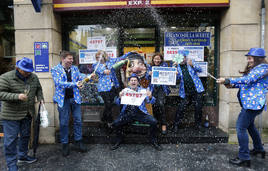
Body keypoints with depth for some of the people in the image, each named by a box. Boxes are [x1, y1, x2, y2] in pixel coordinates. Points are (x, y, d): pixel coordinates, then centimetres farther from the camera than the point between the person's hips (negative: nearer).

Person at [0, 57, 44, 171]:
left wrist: (40, 98, 0)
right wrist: (17, 96, -30)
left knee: (25, 136, 18)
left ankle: (22, 156, 38)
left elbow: (38, 89, 16)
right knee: (11, 140, 1)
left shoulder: (34, 77, 1)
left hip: (28, 114, 6)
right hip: (11, 115, -5)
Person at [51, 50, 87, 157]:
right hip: (63, 99, -4)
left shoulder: (74, 68, 8)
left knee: (78, 120, 9)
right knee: (64, 123, 6)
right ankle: (65, 144, 22)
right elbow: (59, 83, -19)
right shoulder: (55, 69, -7)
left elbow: (81, 77, 1)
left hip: (75, 98, 4)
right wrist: (75, 84, -30)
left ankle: (78, 142, 25)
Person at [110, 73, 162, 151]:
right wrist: (120, 97, -19)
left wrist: (150, 97, -24)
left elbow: (151, 102, 1)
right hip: (127, 113, 1)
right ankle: (119, 140, 8)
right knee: (115, 124, -21)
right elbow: (118, 103, 5)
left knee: (154, 122, -22)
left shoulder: (143, 90, 9)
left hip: (140, 113, 0)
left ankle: (153, 141, 4)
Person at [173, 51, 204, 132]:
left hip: (196, 89, 1)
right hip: (185, 92, 0)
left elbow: (200, 70, -6)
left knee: (198, 107, 4)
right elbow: (177, 78, -3)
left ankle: (198, 124, 23)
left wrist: (192, 65, -24)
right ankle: (176, 125, 7)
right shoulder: (177, 67, 6)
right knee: (181, 108, -6)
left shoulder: (191, 62, 5)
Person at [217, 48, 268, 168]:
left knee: (241, 127, -12)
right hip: (249, 103, 10)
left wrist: (227, 80, -27)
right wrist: (232, 85, 0)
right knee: (249, 125, 24)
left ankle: (244, 158, -5)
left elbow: (247, 80, -25)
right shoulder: (253, 69, 17)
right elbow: (245, 83, 19)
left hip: (253, 103, -10)